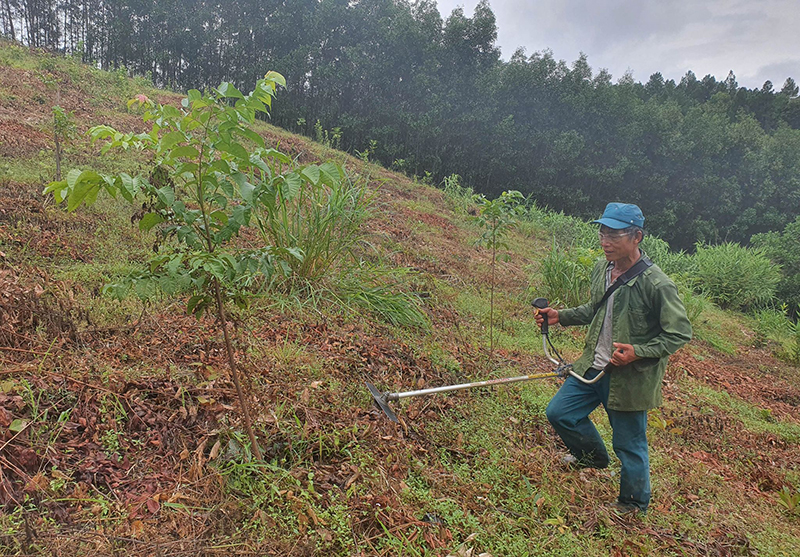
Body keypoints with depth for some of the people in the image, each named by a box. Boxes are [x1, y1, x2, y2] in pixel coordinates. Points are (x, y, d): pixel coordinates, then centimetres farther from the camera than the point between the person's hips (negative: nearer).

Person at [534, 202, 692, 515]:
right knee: (559, 412, 13)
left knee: (629, 445, 9)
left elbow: (680, 333, -15)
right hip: (592, 367, 7)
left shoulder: (657, 284, -22)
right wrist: (560, 316, 5)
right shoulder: (601, 269, 0)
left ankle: (634, 505, 37)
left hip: (631, 378, -6)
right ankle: (593, 456, 42)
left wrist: (638, 352, -26)